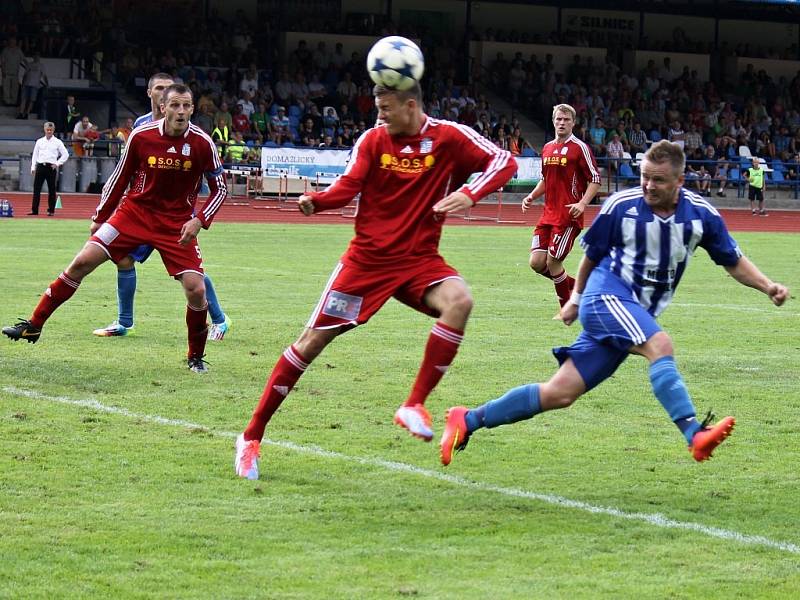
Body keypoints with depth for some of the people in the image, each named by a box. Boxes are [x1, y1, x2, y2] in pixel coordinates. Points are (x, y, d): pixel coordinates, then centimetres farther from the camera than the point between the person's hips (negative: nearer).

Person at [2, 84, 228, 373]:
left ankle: (196, 356, 10)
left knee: (196, 289, -13)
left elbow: (220, 188, -2)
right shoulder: (141, 136, -9)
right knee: (82, 262, -10)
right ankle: (33, 326, 0)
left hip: (177, 225, -1)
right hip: (135, 211, 1)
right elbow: (120, 177, 5)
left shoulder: (202, 143, -12)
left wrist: (199, 221, -15)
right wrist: (100, 217, 10)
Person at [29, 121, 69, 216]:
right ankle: (34, 210, 1)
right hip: (40, 166, 2)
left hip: (51, 167, -2)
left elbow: (65, 154, 5)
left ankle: (51, 210, 7)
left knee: (51, 190, 1)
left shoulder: (57, 142, 3)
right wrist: (33, 167, 7)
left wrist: (57, 163, -4)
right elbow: (35, 155, 14)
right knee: (36, 188, -2)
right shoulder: (39, 141, 10)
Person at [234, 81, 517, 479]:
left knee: (458, 301, -31)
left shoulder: (449, 138, -5)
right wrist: (315, 201, -29)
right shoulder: (373, 140, -1)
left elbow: (504, 162, -7)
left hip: (419, 259, 0)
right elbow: (347, 186, -8)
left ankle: (414, 406, -21)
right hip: (367, 259, 0)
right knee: (313, 340, -1)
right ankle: (251, 438, 9)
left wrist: (469, 194, -24)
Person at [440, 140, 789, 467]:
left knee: (561, 393, -2)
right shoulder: (621, 206, -7)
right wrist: (576, 299, 20)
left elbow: (734, 263, 11)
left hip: (637, 315, 4)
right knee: (659, 345, -33)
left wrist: (767, 286, -5)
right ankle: (694, 434, -43)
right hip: (607, 296, -4)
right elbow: (591, 255, 10)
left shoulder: (701, 214, 0)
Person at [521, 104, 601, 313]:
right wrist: (532, 197, 9)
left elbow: (595, 180, -7)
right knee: (536, 262, -2)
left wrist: (582, 204, -21)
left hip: (569, 216, -7)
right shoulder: (547, 148, 15)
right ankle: (575, 286, 20)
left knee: (553, 261, -9)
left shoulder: (580, 148, -6)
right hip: (549, 214, 7)